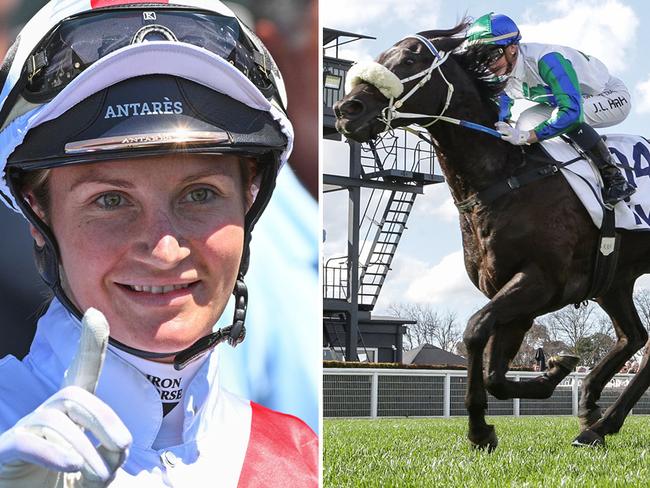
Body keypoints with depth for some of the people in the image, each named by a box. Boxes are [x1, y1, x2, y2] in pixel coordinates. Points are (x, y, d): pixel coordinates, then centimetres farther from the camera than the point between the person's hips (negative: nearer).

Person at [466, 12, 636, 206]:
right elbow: (499, 122, 0)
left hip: (613, 96, -8)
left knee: (569, 116, -34)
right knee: (525, 122, -6)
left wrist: (526, 137, -48)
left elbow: (572, 110, -45)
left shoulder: (546, 59, -36)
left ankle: (614, 178, -21)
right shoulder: (500, 78, -11)